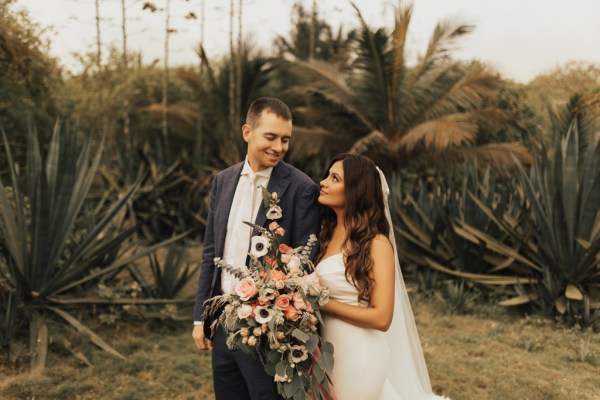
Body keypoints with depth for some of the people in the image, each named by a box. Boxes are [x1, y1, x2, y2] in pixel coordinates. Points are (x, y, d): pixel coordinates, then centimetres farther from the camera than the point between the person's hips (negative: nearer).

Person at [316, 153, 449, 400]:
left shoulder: (376, 243, -16)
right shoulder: (326, 233, 4)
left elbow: (381, 318, -21)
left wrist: (323, 303, -18)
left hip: (359, 354, -7)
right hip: (325, 349, 7)